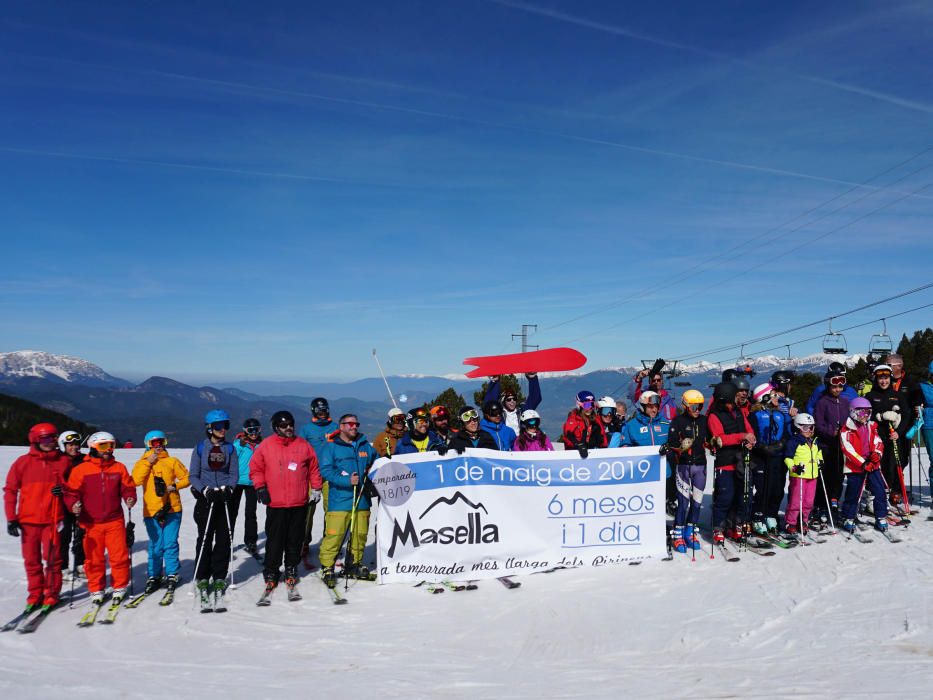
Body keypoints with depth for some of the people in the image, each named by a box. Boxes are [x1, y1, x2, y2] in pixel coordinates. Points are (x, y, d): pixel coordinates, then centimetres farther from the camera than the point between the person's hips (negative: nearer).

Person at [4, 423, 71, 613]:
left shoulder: (63, 461, 3)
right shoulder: (23, 462, 1)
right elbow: (10, 490, 4)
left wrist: (64, 489, -10)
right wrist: (11, 519, -1)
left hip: (53, 520, -1)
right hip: (28, 520, 1)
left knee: (52, 559, -1)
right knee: (32, 560, 9)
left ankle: (51, 595, 12)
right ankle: (35, 595, 22)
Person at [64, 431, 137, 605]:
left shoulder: (119, 468, 5)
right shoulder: (80, 469, -2)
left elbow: (127, 487, 8)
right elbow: (71, 491, -1)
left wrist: (130, 499, -12)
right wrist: (74, 504, -19)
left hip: (114, 521, 1)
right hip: (91, 523, -1)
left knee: (119, 556, 1)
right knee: (93, 558, 8)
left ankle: (120, 587, 18)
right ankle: (96, 590, 24)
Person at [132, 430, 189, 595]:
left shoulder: (172, 461, 7)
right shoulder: (142, 462, 9)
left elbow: (186, 478, 8)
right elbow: (135, 481, -8)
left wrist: (175, 486, -9)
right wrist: (148, 462, -10)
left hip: (172, 509, 0)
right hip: (151, 511, 0)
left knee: (170, 544, 0)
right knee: (155, 546, 3)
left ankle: (172, 575, 12)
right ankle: (153, 576, 16)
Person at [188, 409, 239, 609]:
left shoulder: (230, 448, 8)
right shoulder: (200, 448, 2)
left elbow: (234, 473, 6)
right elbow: (193, 476, 1)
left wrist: (228, 488, -13)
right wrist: (206, 490, -15)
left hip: (225, 498, 2)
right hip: (205, 498, -2)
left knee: (223, 540, 1)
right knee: (205, 540, -3)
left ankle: (219, 579, 10)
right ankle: (202, 580, 5)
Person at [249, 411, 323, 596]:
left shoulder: (303, 445, 6)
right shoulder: (266, 445, 1)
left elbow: (314, 468, 12)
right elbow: (255, 468, 6)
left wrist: (316, 488, 8)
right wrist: (260, 487, -4)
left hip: (299, 503, 2)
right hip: (276, 504, -2)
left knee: (296, 539, 9)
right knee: (275, 540, 1)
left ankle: (291, 570, 23)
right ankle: (271, 573, 14)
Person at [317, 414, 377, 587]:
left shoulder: (366, 446, 16)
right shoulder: (331, 447, 1)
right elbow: (326, 470, -8)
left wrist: (372, 472, 2)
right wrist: (347, 481, -18)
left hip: (362, 500, 5)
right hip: (339, 500, -4)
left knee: (360, 534, 8)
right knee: (334, 535, -8)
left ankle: (354, 565, 25)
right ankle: (327, 568, 4)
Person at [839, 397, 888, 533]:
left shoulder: (872, 427, 10)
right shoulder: (847, 430, -9)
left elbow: (879, 443, 11)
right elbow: (848, 450, -14)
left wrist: (877, 454, -11)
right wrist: (863, 463, -17)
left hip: (873, 466, 5)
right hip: (855, 468, -5)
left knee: (880, 492, 3)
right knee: (852, 495, 3)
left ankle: (881, 518, 15)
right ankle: (848, 519, 17)